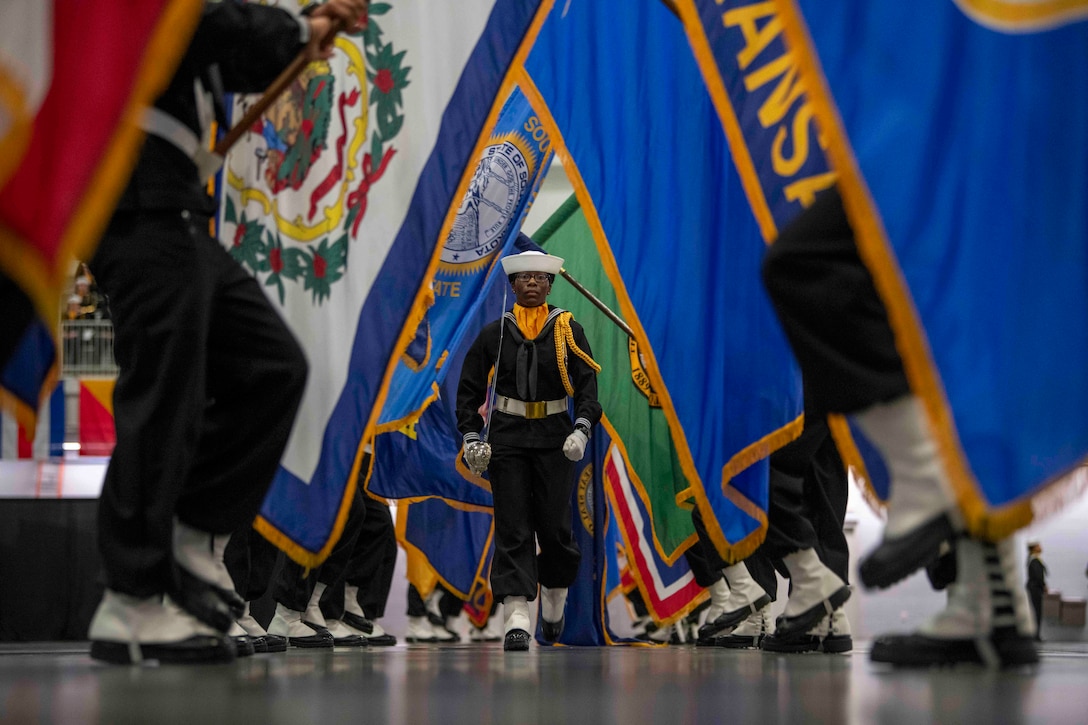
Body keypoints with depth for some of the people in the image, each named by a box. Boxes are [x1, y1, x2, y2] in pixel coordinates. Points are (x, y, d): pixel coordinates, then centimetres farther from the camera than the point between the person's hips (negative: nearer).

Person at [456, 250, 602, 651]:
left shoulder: (569, 331, 2)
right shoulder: (495, 333, 4)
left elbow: (587, 386, -3)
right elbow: (470, 388, 8)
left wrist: (582, 428, -19)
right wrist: (470, 436, -3)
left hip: (555, 439, 0)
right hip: (507, 440, 0)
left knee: (555, 526, -1)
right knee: (513, 529, -7)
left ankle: (555, 597, 27)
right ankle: (516, 618, -11)